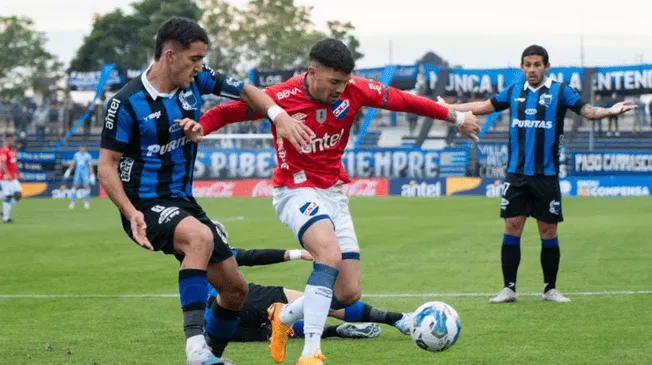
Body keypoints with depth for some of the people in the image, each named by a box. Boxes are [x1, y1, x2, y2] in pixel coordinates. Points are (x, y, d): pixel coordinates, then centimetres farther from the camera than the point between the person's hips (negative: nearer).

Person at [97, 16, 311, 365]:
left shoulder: (196, 81, -2)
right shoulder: (126, 102, -16)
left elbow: (247, 91, 8)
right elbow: (107, 165, -12)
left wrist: (279, 115, -12)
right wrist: (131, 214, -26)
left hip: (183, 202, 7)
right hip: (146, 205, -7)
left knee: (236, 289, 9)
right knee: (200, 236, -38)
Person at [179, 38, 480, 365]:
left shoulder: (354, 90, -9)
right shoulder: (281, 97, -19)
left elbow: (404, 101, 1)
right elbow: (229, 111, -13)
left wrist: (456, 118, 8)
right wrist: (200, 127, -33)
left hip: (334, 193, 6)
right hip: (297, 191, -6)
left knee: (349, 294, 2)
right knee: (331, 255, -34)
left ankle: (284, 316, 30)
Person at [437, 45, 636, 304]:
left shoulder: (560, 91, -2)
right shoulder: (514, 91, 8)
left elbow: (587, 111, -13)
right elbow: (483, 106, 17)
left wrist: (609, 111, -32)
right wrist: (449, 108, 16)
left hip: (546, 175, -2)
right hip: (516, 173, 2)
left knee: (548, 232, 4)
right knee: (512, 229, 0)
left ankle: (550, 289, 16)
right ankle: (508, 288, 8)